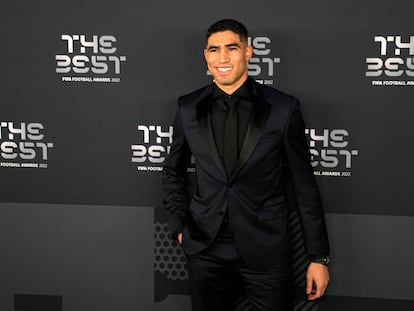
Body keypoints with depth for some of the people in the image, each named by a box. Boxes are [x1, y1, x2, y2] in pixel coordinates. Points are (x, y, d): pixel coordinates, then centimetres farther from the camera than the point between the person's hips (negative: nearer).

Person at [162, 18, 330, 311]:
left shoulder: (283, 108, -6)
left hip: (267, 250, -2)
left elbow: (305, 185, -2)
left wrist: (319, 256, -1)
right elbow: (174, 171, 16)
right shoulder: (189, 108, 2)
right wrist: (179, 226, 6)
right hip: (206, 249, 2)